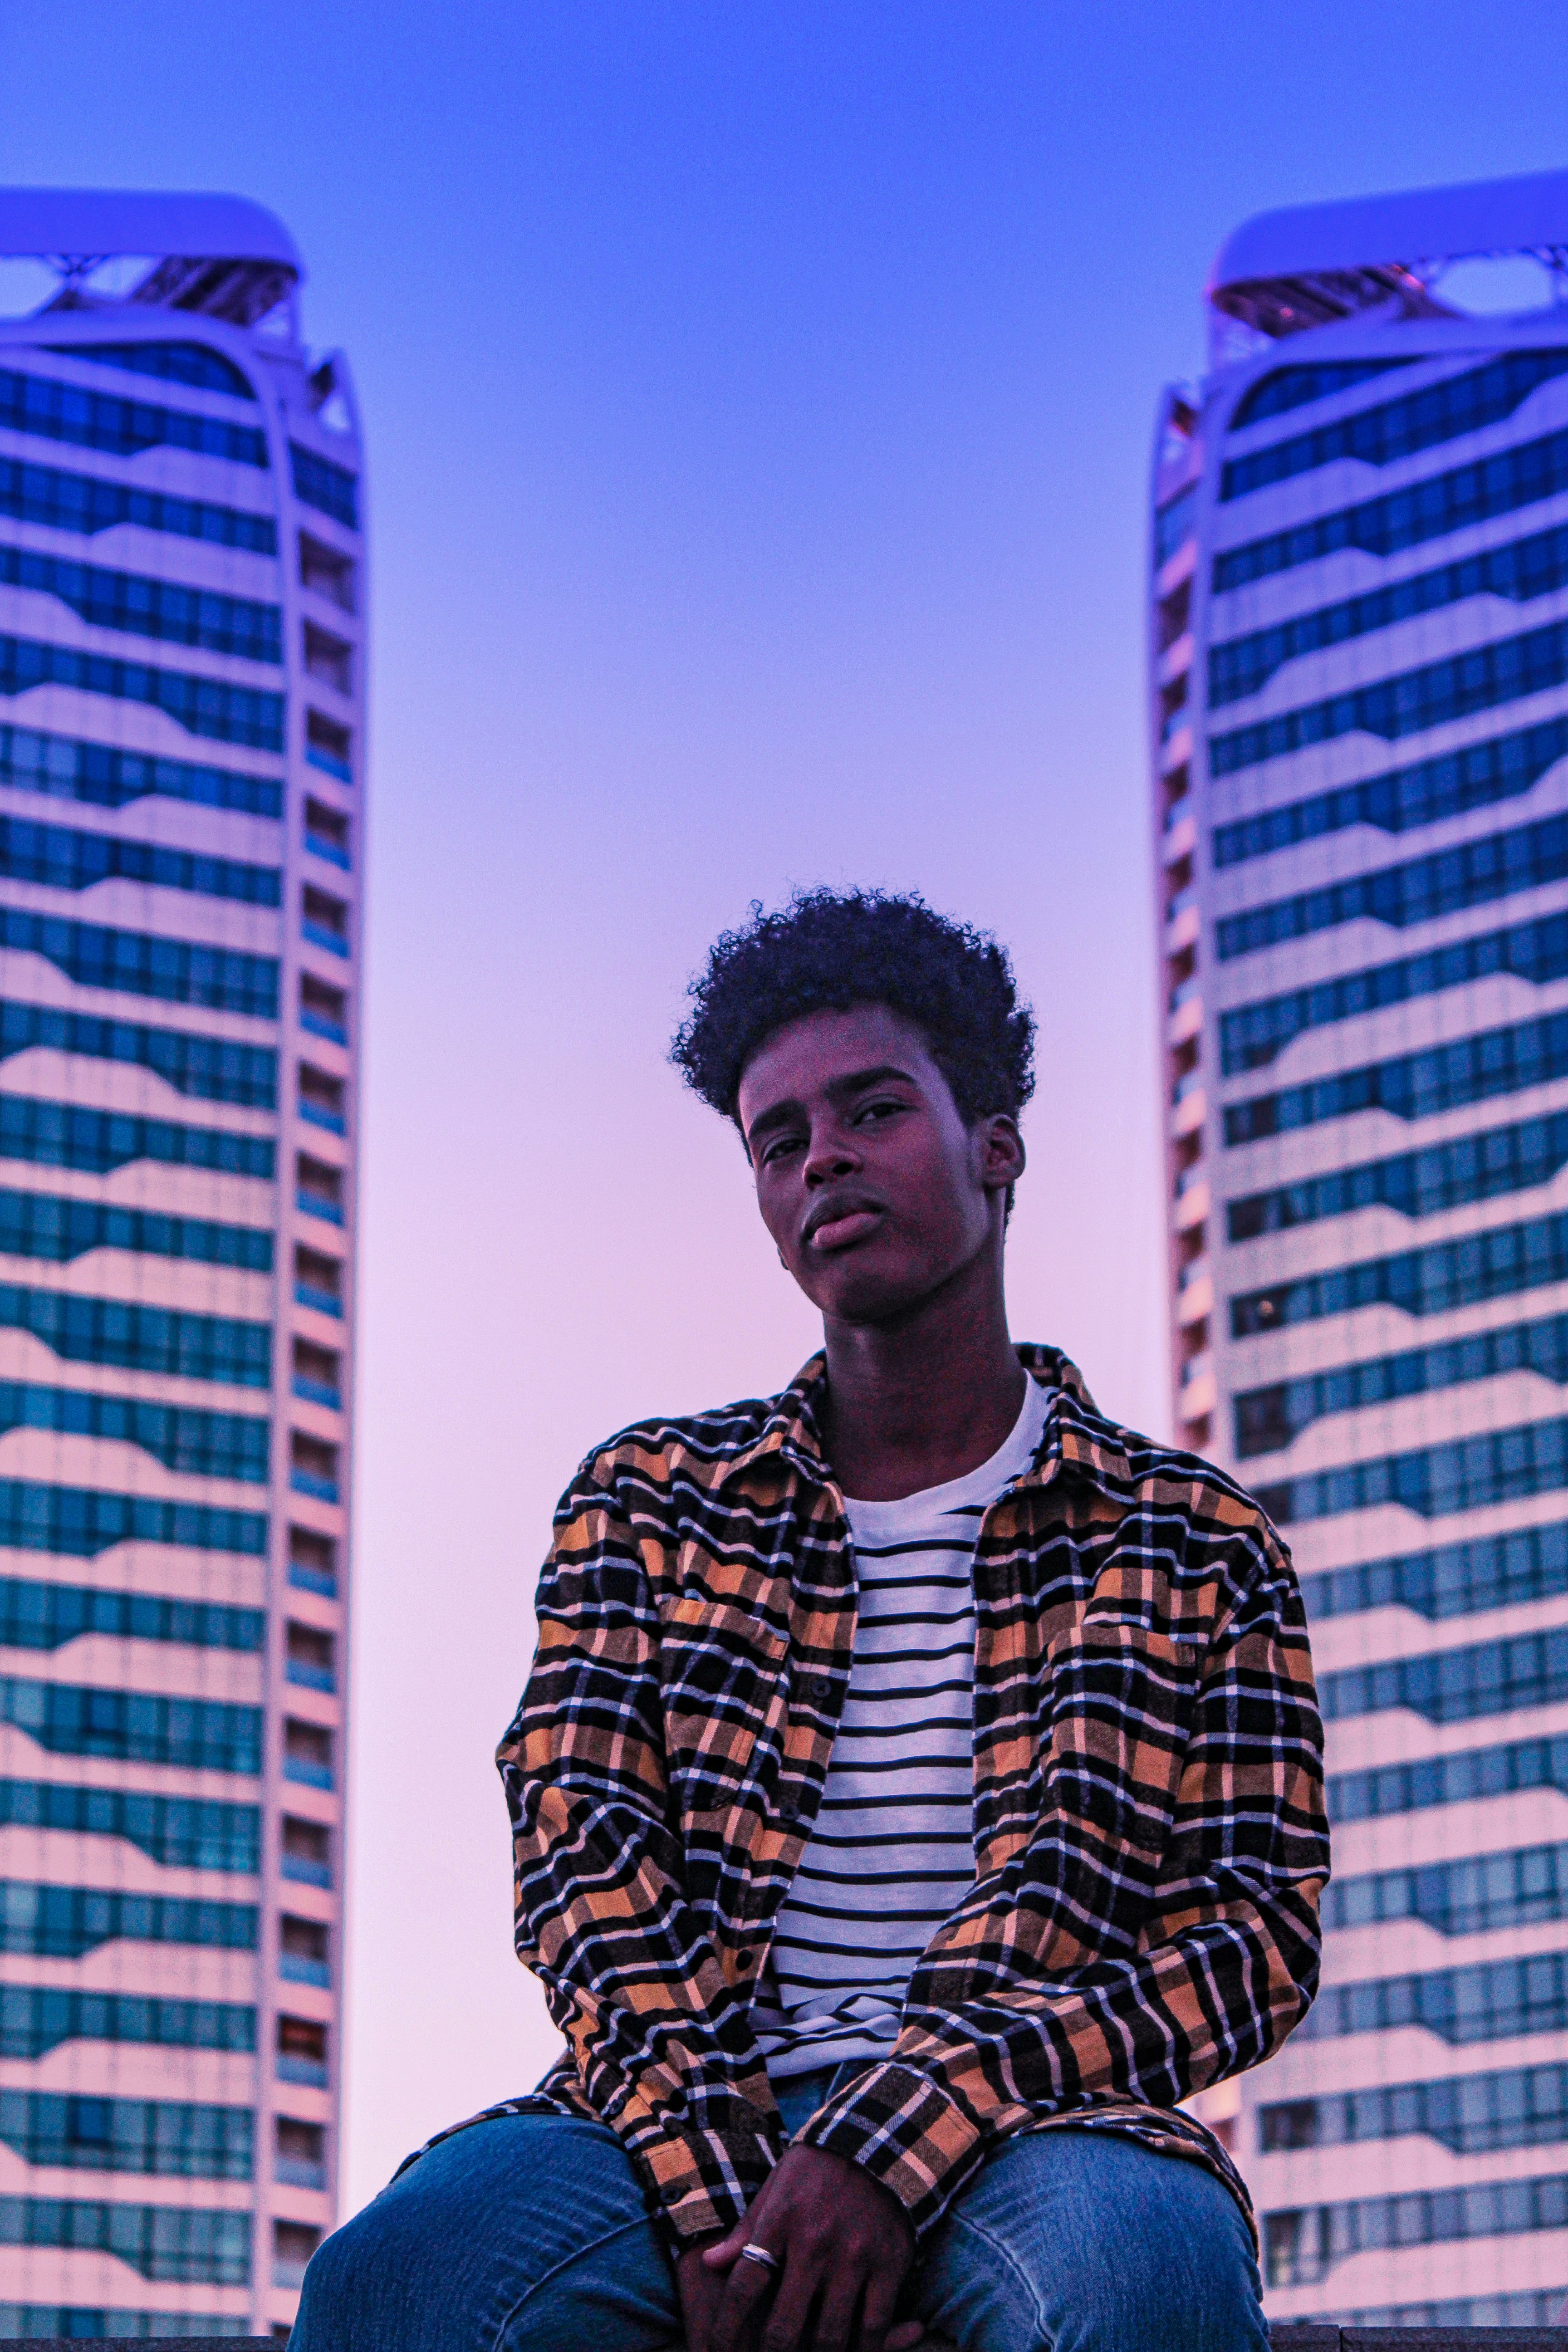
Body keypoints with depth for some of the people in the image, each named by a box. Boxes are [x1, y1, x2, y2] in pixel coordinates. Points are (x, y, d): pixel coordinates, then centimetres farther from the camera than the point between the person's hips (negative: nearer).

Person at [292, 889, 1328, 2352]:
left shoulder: (1197, 1545, 13)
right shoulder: (648, 1505, 19)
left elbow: (1256, 1930, 2)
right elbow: (583, 1859, 6)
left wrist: (901, 2134, -14)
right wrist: (720, 2189, -14)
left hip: (1028, 2126, -1)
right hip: (687, 2118, 2)